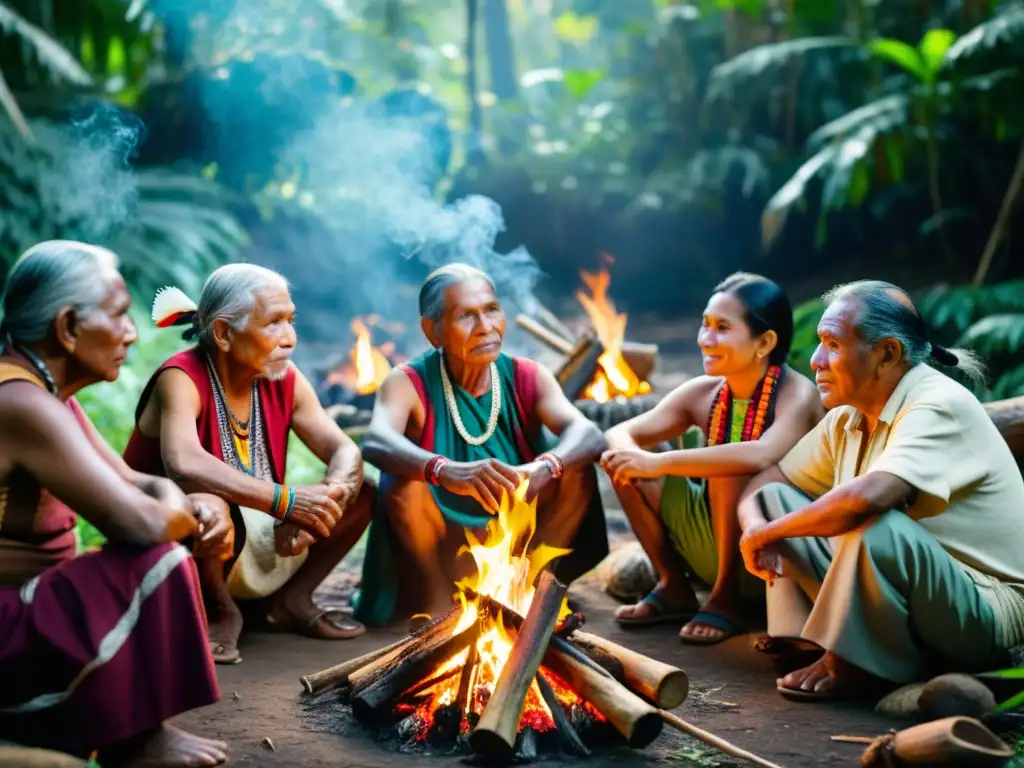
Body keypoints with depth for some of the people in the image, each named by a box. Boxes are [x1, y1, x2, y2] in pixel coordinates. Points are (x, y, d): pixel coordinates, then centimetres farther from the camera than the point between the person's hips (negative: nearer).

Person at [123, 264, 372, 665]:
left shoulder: (284, 381, -1)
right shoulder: (182, 380, -22)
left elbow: (346, 452, -5)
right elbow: (183, 465, -41)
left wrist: (322, 504, -27)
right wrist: (284, 501, -42)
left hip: (260, 540, 7)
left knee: (359, 494, -4)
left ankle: (292, 600, 9)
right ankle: (220, 613, -11)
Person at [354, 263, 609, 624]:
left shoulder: (527, 377, -3)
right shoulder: (409, 384, -11)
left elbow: (589, 434, -20)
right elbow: (375, 442, -33)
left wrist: (544, 468, -43)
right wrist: (446, 472, -53)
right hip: (437, 549, -2)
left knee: (576, 464, -18)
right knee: (404, 482, -29)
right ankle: (435, 594, -9)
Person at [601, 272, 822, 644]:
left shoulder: (796, 394, -19)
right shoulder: (703, 393, -2)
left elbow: (761, 456, -40)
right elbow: (620, 433, -5)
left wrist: (659, 462, -38)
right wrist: (627, 453, -30)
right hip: (714, 546, 6)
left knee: (730, 470, -33)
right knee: (626, 461, -9)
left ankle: (727, 599, -13)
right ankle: (674, 587, 3)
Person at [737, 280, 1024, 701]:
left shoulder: (940, 407, -22)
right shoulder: (847, 420, 4)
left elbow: (867, 497, -38)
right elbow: (768, 479, 12)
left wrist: (768, 531, -23)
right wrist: (755, 525, -12)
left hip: (984, 610, -8)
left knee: (877, 525, -37)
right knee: (774, 498, 3)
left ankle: (852, 665, -15)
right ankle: (806, 640, -4)